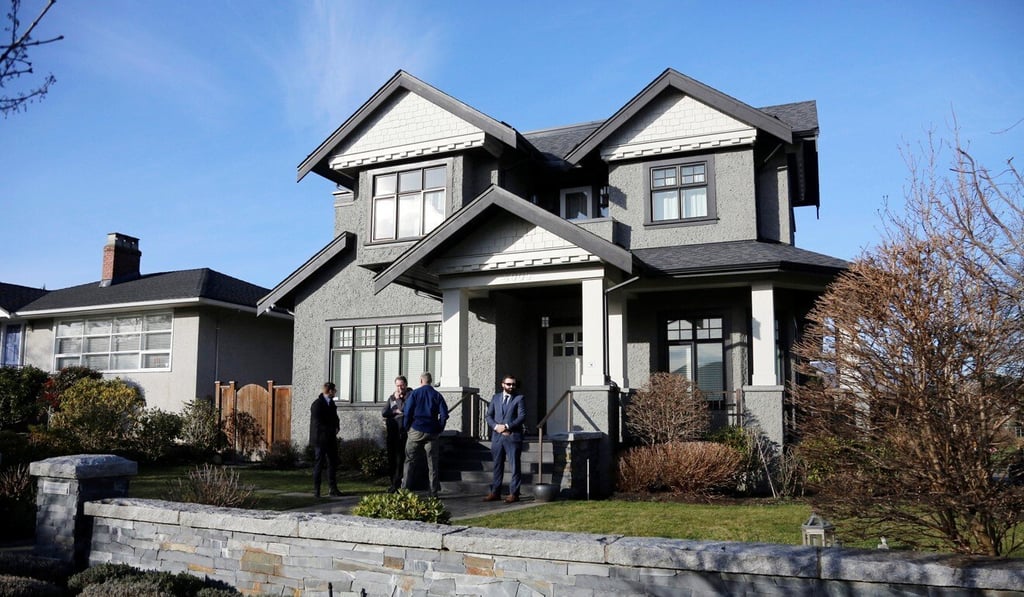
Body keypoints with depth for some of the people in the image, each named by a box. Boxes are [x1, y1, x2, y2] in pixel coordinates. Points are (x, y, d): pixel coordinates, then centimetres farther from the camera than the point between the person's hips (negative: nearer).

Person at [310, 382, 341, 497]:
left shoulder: (331, 402, 12)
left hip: (331, 438, 8)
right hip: (320, 439, -8)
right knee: (319, 464, -1)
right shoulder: (317, 404, -14)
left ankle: (333, 488, 15)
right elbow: (318, 422, -19)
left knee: (333, 463, 9)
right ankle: (316, 489, 7)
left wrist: (336, 428, 0)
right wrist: (332, 430, -16)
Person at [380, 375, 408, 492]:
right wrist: (396, 411, -5)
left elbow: (405, 409, -14)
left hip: (403, 432, -6)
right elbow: (383, 413, 7)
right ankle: (394, 482, 16)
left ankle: (396, 484, -8)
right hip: (392, 432, 6)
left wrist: (399, 399, -7)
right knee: (391, 458, 8)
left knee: (401, 457, -9)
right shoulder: (391, 397, 17)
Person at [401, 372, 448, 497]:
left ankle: (404, 488, 6)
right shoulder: (437, 395, 3)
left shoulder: (414, 394, -1)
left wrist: (406, 428, 7)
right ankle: (434, 491, 7)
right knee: (432, 463, 6)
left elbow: (407, 413, -6)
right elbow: (444, 414, -4)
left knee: (410, 461, 8)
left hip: (416, 431, -1)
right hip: (432, 433, 1)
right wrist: (439, 429, 7)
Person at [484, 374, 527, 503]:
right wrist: (496, 426, -9)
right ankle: (495, 492, 16)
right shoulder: (496, 398, 14)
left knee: (514, 466, -1)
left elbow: (522, 417, -8)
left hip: (513, 437, -4)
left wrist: (507, 426, -16)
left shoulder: (519, 398, 2)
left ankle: (513, 494, 4)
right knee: (497, 465, 10)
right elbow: (488, 415, 10)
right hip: (497, 437, 4)